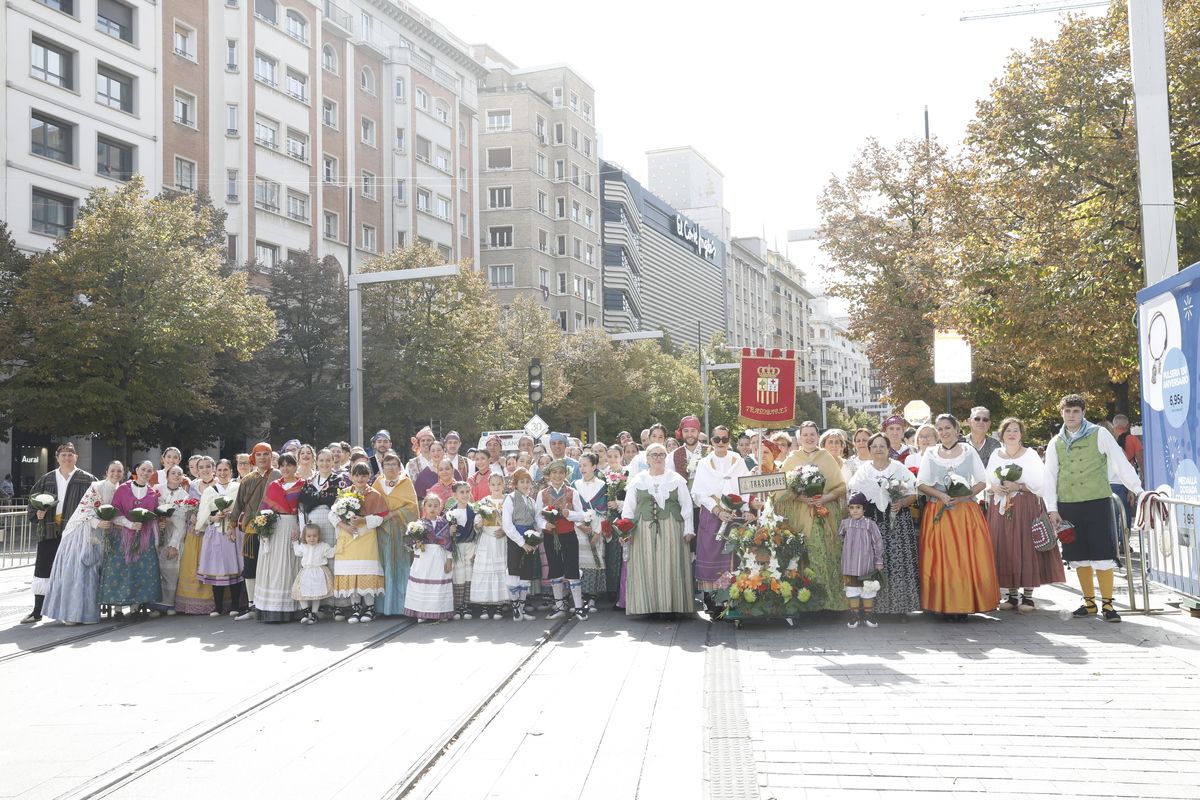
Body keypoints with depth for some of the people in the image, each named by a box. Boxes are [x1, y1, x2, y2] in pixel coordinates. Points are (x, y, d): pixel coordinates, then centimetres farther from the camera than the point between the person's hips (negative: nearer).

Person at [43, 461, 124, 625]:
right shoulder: (96, 487, -8)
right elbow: (84, 508, -15)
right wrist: (97, 523, -25)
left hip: (99, 536, 6)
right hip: (83, 531, -6)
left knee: (91, 572, 6)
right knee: (76, 570, -7)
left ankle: (86, 610, 9)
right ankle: (71, 613, -6)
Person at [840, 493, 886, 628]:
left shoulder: (870, 523, -6)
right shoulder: (845, 523, 1)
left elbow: (878, 542, -3)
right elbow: (840, 536, 19)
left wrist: (879, 561, -3)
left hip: (866, 564, -2)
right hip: (850, 565, 2)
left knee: (868, 589, 6)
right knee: (852, 588, 5)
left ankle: (869, 616, 16)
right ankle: (854, 616, 12)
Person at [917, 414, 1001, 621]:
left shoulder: (968, 451, 8)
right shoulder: (930, 453, 8)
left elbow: (982, 481, 7)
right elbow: (921, 484, 4)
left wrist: (966, 495, -10)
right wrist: (942, 495, -11)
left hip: (966, 511, 0)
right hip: (938, 513, 0)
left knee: (966, 558, -5)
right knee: (941, 559, -5)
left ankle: (965, 604, 2)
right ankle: (945, 605, 1)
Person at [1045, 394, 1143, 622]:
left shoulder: (1099, 435, 1)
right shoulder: (1056, 443, 9)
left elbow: (1121, 464, 0)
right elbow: (1050, 477, 10)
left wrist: (1138, 490, -3)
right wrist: (1052, 508, 4)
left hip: (1097, 502, -3)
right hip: (1068, 505, 3)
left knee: (1102, 554, -4)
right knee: (1079, 556, 8)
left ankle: (1107, 604, 5)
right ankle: (1089, 602, 19)